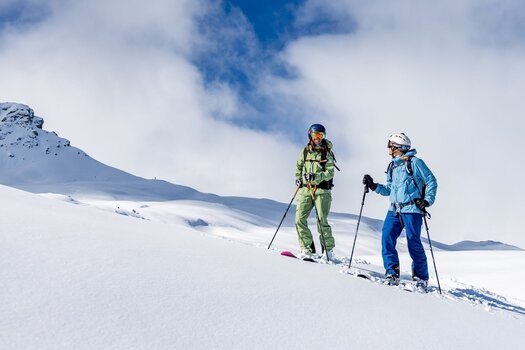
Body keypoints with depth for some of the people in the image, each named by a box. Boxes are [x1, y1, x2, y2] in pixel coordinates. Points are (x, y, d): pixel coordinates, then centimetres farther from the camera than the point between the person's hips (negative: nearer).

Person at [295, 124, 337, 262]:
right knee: (300, 219, -5)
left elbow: (330, 173, -9)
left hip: (322, 190, -4)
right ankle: (307, 249, 3)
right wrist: (298, 177, 7)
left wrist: (316, 177, -23)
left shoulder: (327, 153, 0)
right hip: (306, 189, 4)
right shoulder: (305, 151, 10)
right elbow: (299, 166, 24)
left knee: (322, 220, -8)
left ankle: (328, 251, 2)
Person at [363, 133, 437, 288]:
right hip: (394, 210, 6)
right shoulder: (392, 166, 18)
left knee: (413, 243, -4)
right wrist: (373, 186, 8)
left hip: (412, 210, -6)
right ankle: (392, 273, -1)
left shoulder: (414, 162, -3)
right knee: (387, 238, -8)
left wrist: (427, 200, -13)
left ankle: (421, 277, 9)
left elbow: (431, 181, -3)